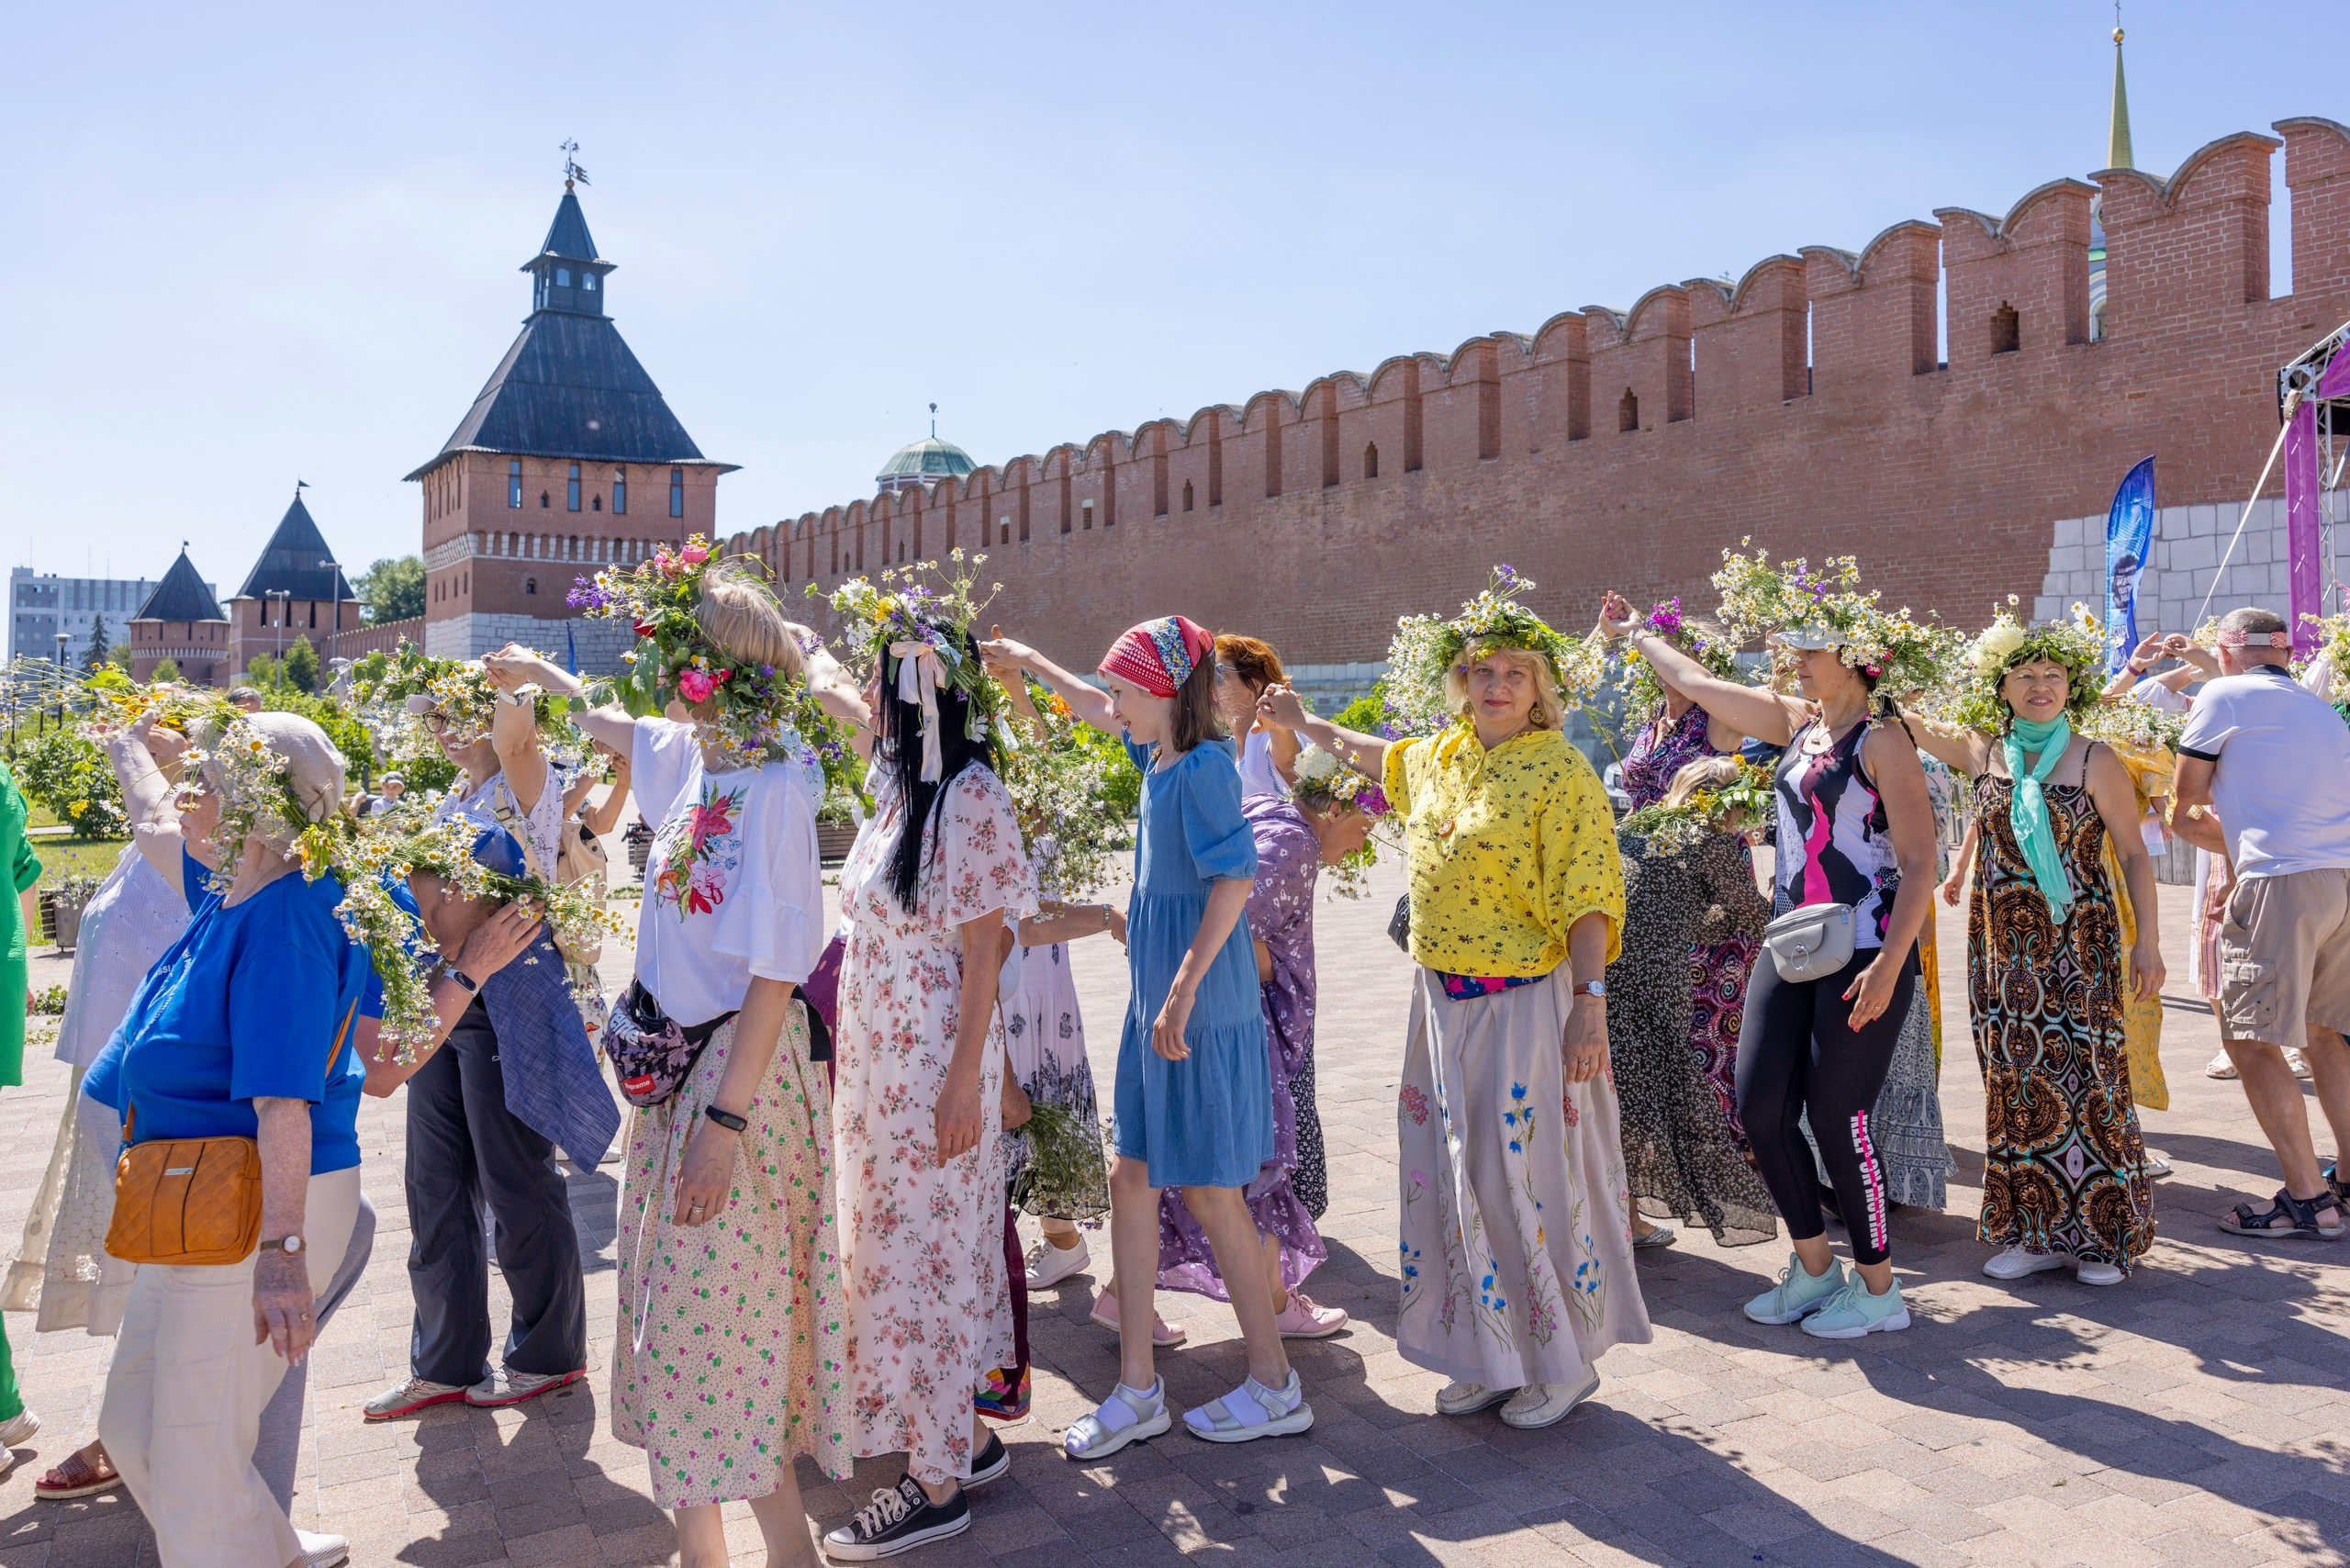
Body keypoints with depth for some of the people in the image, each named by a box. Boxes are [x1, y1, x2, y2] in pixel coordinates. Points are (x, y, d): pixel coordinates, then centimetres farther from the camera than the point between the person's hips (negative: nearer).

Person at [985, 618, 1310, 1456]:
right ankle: (1137, 1389, 18)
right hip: (1155, 1005, 9)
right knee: (1132, 1179, 9)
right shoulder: (1160, 756, 9)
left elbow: (1235, 877, -26)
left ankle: (1275, 1386, 17)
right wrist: (1029, 661, 38)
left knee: (1210, 1191, 1)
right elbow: (1099, 711, 29)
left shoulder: (1204, 766, -16)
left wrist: (1184, 990, -29)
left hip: (1202, 1013, -9)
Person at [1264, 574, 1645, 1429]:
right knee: (1456, 1174, 12)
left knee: (1530, 1175, -1)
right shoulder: (1439, 757, 9)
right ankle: (1490, 1355, 26)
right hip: (1444, 1001, 7)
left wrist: (1590, 1003, -23)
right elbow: (1382, 757, 33)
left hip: (1527, 1004, -7)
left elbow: (1587, 901, -16)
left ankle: (1566, 1360, 17)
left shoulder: (1561, 771, -12)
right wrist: (1306, 726, 40)